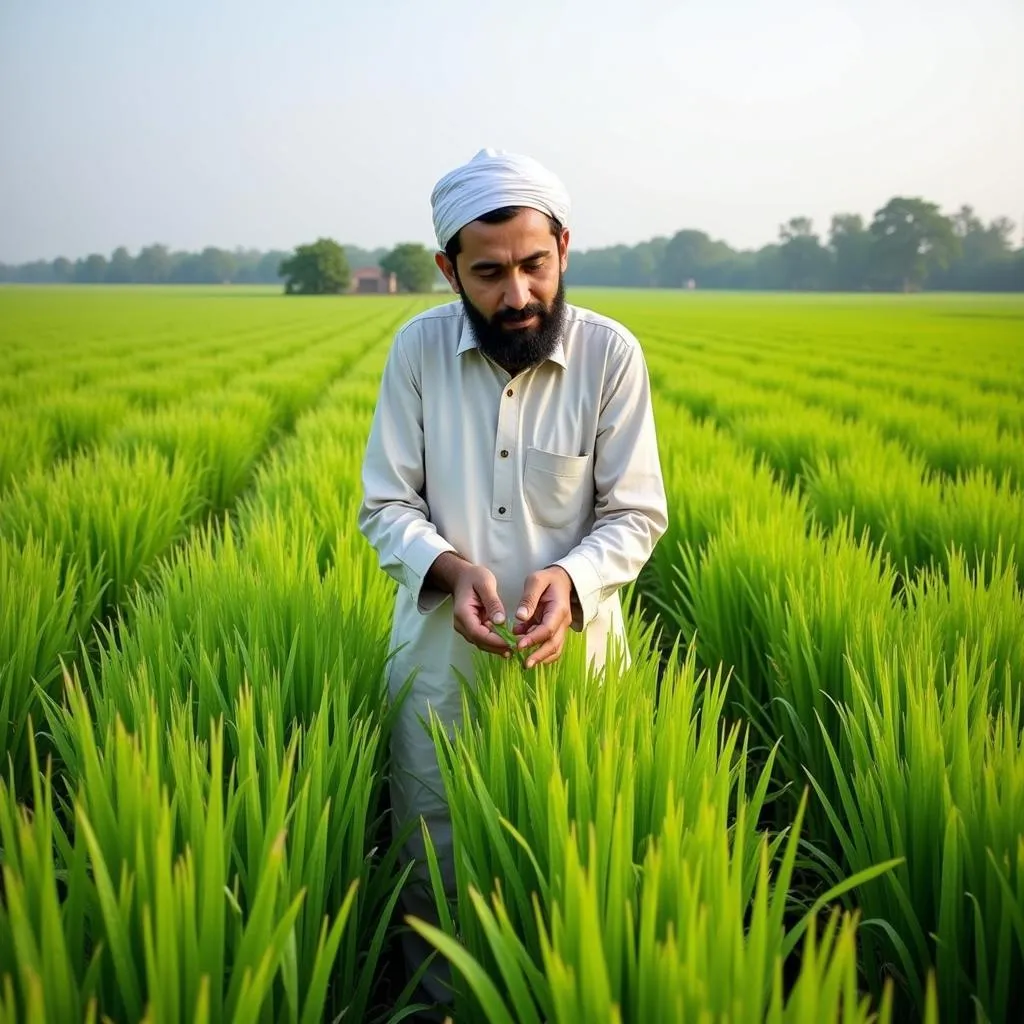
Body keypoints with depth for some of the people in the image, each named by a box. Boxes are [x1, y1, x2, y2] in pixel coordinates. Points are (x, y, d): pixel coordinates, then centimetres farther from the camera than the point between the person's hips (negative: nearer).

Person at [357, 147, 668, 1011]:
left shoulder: (611, 353, -10)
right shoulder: (418, 347, -6)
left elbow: (636, 515, -6)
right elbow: (386, 505, -3)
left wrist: (570, 577, -26)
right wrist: (449, 567, -23)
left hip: (572, 652, -1)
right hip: (441, 654, 1)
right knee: (433, 861, 12)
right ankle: (442, 1002, 36)